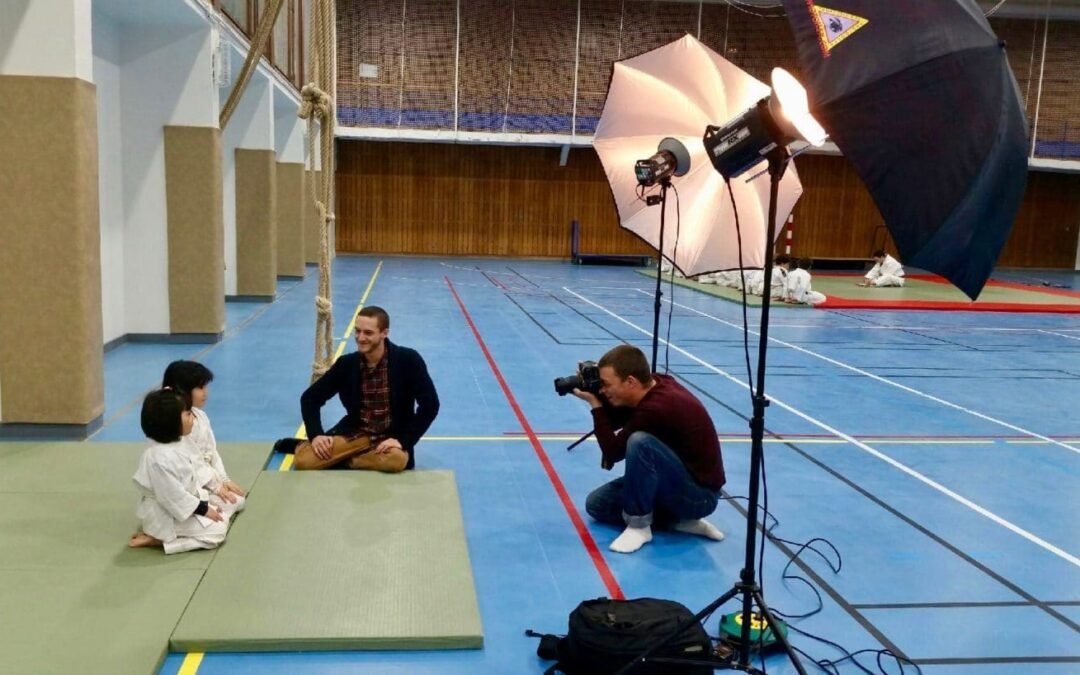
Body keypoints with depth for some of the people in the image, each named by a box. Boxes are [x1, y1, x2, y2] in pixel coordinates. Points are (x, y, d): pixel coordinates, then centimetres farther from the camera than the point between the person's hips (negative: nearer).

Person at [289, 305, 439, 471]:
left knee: (396, 459, -37)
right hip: (354, 434, 1)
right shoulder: (347, 363, -2)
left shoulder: (408, 360, -11)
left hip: (390, 438, -1)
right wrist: (316, 435, -14)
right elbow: (310, 398, 3)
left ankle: (343, 460, -12)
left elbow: (430, 405, -13)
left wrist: (403, 441, -22)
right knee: (303, 458, -24)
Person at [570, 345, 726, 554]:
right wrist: (599, 396, -6)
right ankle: (680, 519, 5)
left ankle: (639, 525, -15)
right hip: (680, 482, 10)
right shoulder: (654, 385, -3)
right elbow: (613, 422, 12)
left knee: (640, 442, -33)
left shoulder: (656, 408, -30)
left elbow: (613, 452, -19)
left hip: (700, 493, -10)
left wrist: (595, 404, -14)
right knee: (597, 504, 7)